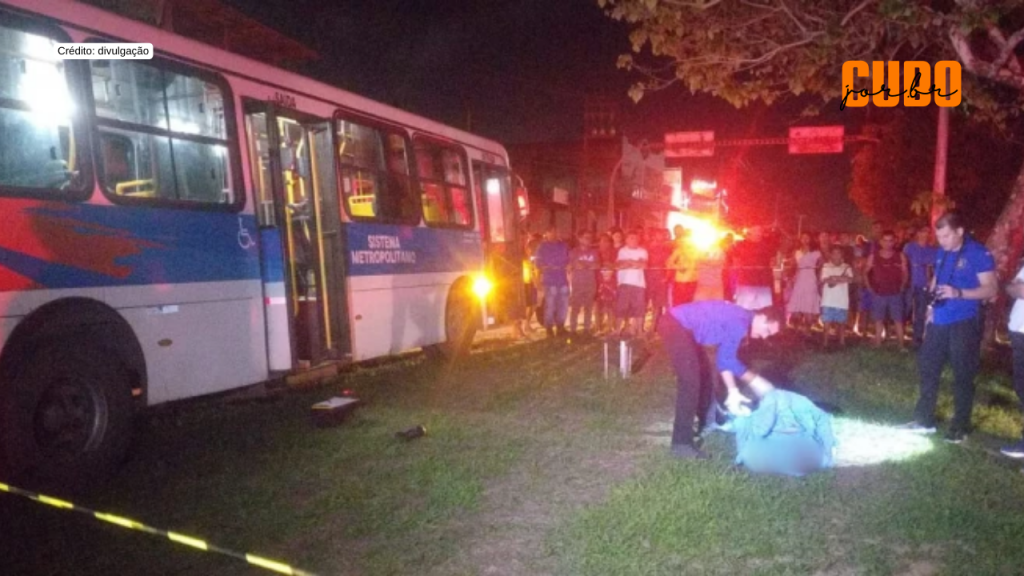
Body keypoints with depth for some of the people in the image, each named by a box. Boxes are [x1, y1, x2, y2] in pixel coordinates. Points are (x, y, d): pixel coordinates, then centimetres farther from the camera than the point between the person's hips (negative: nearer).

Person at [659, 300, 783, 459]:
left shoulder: (739, 320, 11)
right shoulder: (740, 323, -18)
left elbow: (724, 357, 12)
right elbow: (725, 358, -15)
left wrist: (733, 391, 7)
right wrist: (754, 380, -6)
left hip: (682, 327, 11)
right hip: (675, 327, -11)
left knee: (702, 377, 20)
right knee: (690, 382, -13)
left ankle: (706, 427, 40)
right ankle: (681, 443, -10)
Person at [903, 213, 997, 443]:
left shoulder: (979, 254, -10)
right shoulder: (942, 253, 10)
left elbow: (990, 289, -13)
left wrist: (958, 293, -27)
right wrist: (931, 308, 12)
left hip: (965, 323, -7)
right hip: (939, 320, 7)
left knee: (963, 375, 1)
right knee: (927, 367, 10)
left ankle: (960, 427, 12)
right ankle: (924, 420, 21)